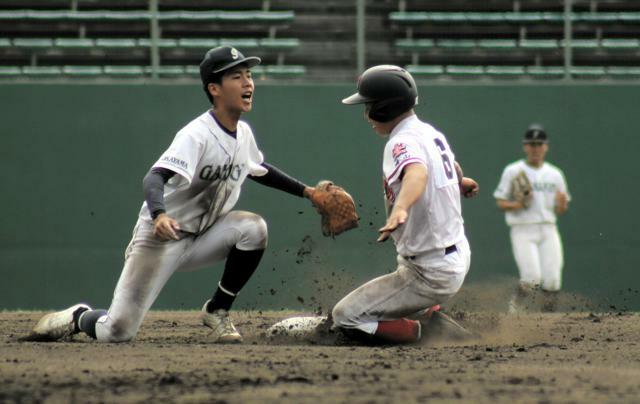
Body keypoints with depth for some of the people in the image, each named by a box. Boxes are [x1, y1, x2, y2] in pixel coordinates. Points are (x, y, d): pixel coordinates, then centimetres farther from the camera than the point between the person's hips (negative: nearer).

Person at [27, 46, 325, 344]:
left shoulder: (243, 133, 3)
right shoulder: (197, 135, -22)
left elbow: (261, 171, 26)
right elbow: (154, 178, -36)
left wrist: (304, 190, 16)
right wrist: (159, 215, -56)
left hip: (200, 240, 7)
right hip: (160, 239, -7)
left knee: (253, 228, -22)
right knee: (117, 331, -14)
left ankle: (217, 311, -5)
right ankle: (78, 318, 23)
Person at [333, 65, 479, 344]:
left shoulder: (403, 142, -21)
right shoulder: (431, 132, 7)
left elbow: (417, 173, -44)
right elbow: (450, 164, 29)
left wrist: (400, 208, -64)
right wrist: (461, 182, 52)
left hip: (430, 274, -10)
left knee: (345, 317, -10)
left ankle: (430, 329, -6)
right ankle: (433, 315, 17)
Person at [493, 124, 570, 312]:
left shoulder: (554, 174, 12)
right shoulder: (513, 172, 2)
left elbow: (560, 210, 15)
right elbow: (500, 202, 2)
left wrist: (562, 203, -9)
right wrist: (519, 204, -17)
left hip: (548, 231, 3)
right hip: (523, 231, -3)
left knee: (552, 281, -7)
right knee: (532, 278, -17)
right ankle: (515, 309, 6)